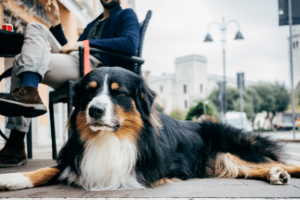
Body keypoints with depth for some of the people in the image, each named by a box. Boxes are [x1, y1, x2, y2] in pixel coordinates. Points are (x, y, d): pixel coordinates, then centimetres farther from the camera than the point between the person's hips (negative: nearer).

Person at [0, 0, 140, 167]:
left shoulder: (126, 15, 14)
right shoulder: (92, 25, 36)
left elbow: (131, 44, -9)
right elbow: (69, 50, 30)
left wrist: (84, 44, -9)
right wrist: (56, 22, 19)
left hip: (97, 69, -7)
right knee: (35, 28, -6)